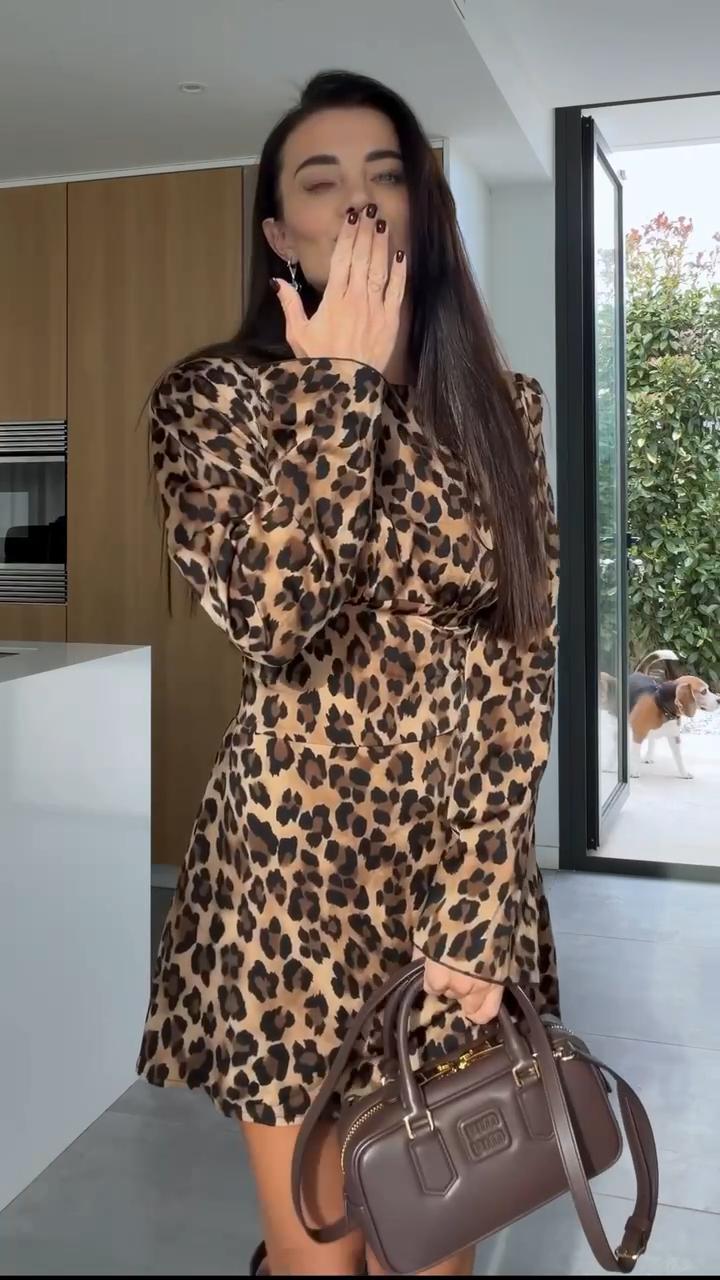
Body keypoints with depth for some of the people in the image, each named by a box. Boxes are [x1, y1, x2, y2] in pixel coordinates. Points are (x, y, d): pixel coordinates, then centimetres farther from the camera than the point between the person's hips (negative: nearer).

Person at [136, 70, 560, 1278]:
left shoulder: (500, 404, 3)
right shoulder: (214, 395, -4)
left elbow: (524, 660, -1)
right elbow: (268, 616, -22)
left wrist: (476, 899, -7)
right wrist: (341, 384, -17)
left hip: (473, 860, 3)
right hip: (296, 862, -2)